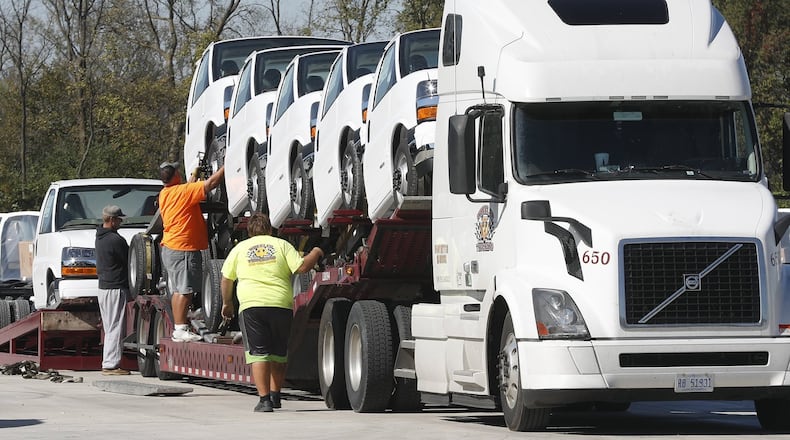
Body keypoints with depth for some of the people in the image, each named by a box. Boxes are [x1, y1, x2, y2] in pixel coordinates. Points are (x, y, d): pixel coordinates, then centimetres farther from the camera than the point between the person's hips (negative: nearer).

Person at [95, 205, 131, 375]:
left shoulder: (100, 237, 12)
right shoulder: (116, 240, -18)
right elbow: (128, 261, -10)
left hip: (103, 286, 10)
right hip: (116, 288, -10)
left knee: (110, 329, 14)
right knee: (115, 328, -7)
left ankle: (108, 363, 16)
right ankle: (111, 365, -8)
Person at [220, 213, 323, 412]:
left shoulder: (240, 248, 13)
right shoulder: (282, 245, 9)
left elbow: (226, 279, 17)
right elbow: (302, 267, 0)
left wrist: (227, 303, 31)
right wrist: (315, 254, 19)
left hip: (251, 306, -1)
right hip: (281, 305, 1)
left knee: (258, 354, -3)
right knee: (279, 354, 16)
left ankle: (264, 399, -13)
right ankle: (275, 396, 22)